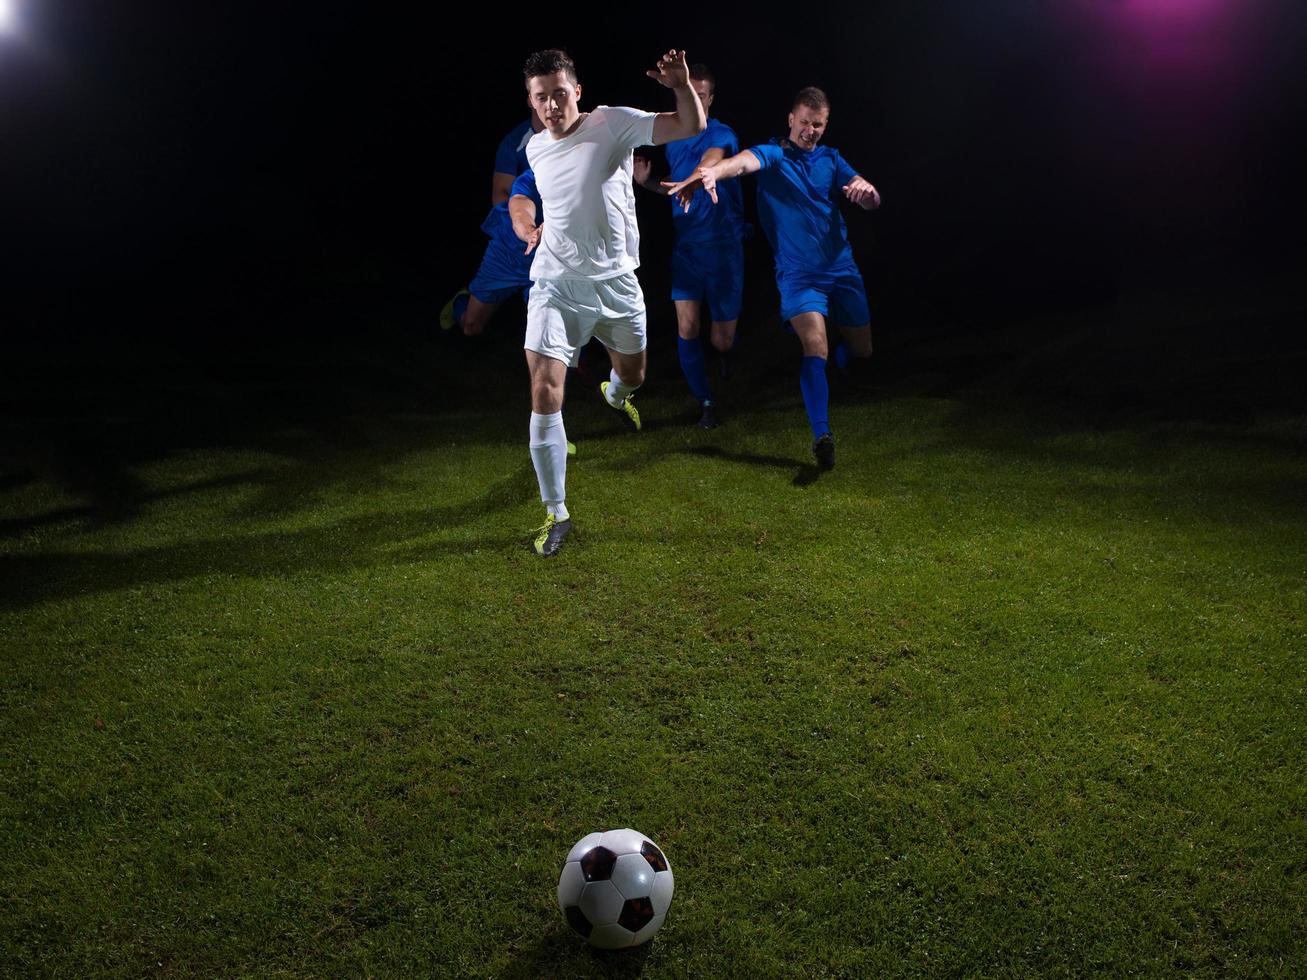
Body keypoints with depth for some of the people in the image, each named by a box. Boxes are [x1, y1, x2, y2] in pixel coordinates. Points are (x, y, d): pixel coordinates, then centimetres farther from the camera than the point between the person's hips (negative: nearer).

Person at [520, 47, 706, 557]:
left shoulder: (612, 124, -9)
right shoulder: (534, 149, 4)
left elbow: (692, 126, -17)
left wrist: (682, 86, -34)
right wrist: (544, 231, 12)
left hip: (616, 281, 0)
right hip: (556, 285, 1)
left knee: (633, 375, 20)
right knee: (545, 393, -13)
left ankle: (614, 394, 63)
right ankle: (556, 513, -2)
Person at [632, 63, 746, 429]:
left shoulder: (721, 135, -12)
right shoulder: (673, 140, 8)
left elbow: (709, 163, -36)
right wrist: (648, 182, 4)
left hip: (723, 246, -4)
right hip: (686, 245, 4)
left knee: (722, 340, 2)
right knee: (687, 327, -10)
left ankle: (725, 349, 42)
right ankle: (705, 401, 9)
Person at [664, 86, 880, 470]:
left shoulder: (831, 159, 9)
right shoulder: (773, 155, -4)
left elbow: (873, 201, 1)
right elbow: (743, 161, -28)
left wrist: (864, 187, -25)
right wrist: (710, 171, -51)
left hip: (842, 270, 5)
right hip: (799, 274, -4)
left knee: (861, 353, 12)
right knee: (815, 346, -24)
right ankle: (822, 435, -24)